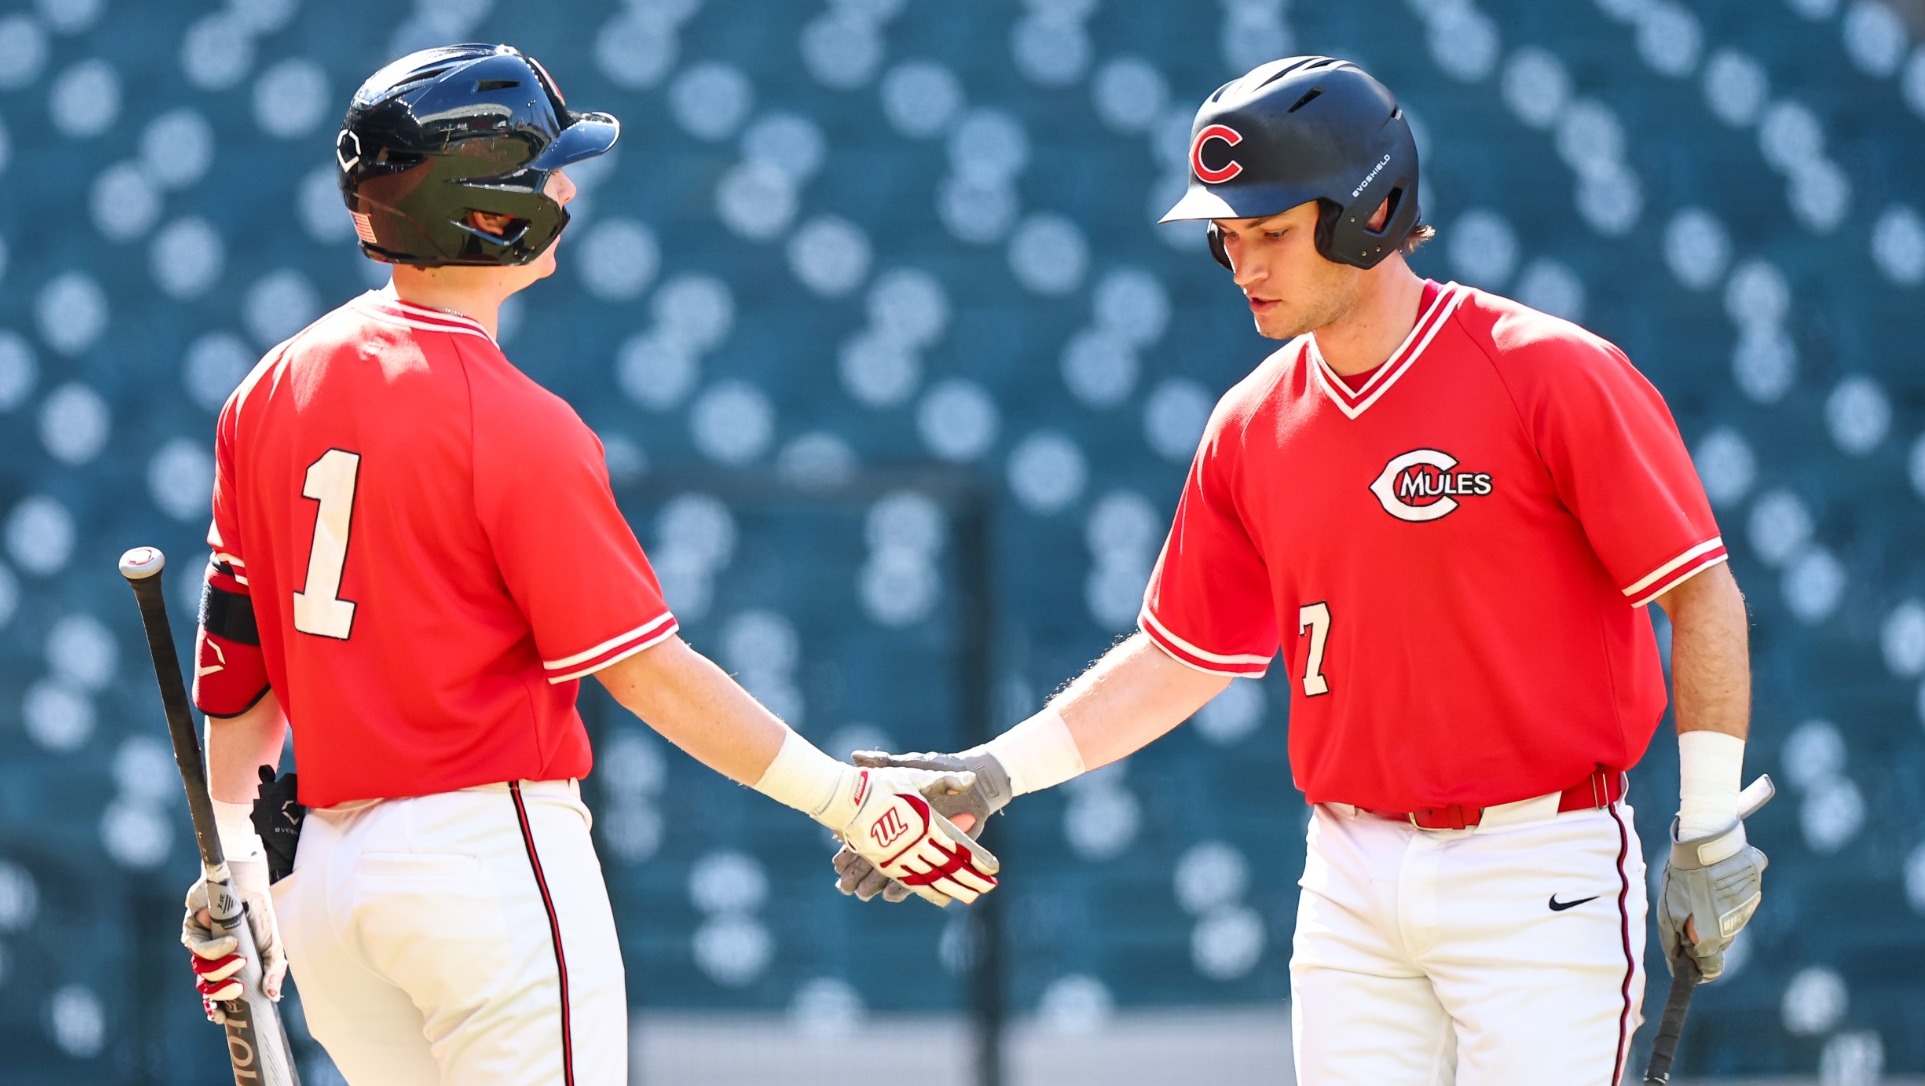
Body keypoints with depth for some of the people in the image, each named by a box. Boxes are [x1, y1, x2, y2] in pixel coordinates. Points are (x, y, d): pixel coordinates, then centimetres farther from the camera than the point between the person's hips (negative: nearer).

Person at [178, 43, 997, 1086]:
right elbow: (647, 673, -11)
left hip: (327, 867, 7)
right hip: (490, 847, -7)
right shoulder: (515, 426, -13)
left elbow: (236, 648, 12)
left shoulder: (271, 390, 7)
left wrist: (231, 864, 19)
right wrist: (854, 803, -4)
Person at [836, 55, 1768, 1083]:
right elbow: (1184, 654, 14)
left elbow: (1703, 596, -8)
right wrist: (993, 773, 6)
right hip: (1353, 874, 5)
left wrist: (1709, 830, -10)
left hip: (1540, 878, -5)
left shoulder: (1555, 374, -11)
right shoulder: (1253, 426, 7)